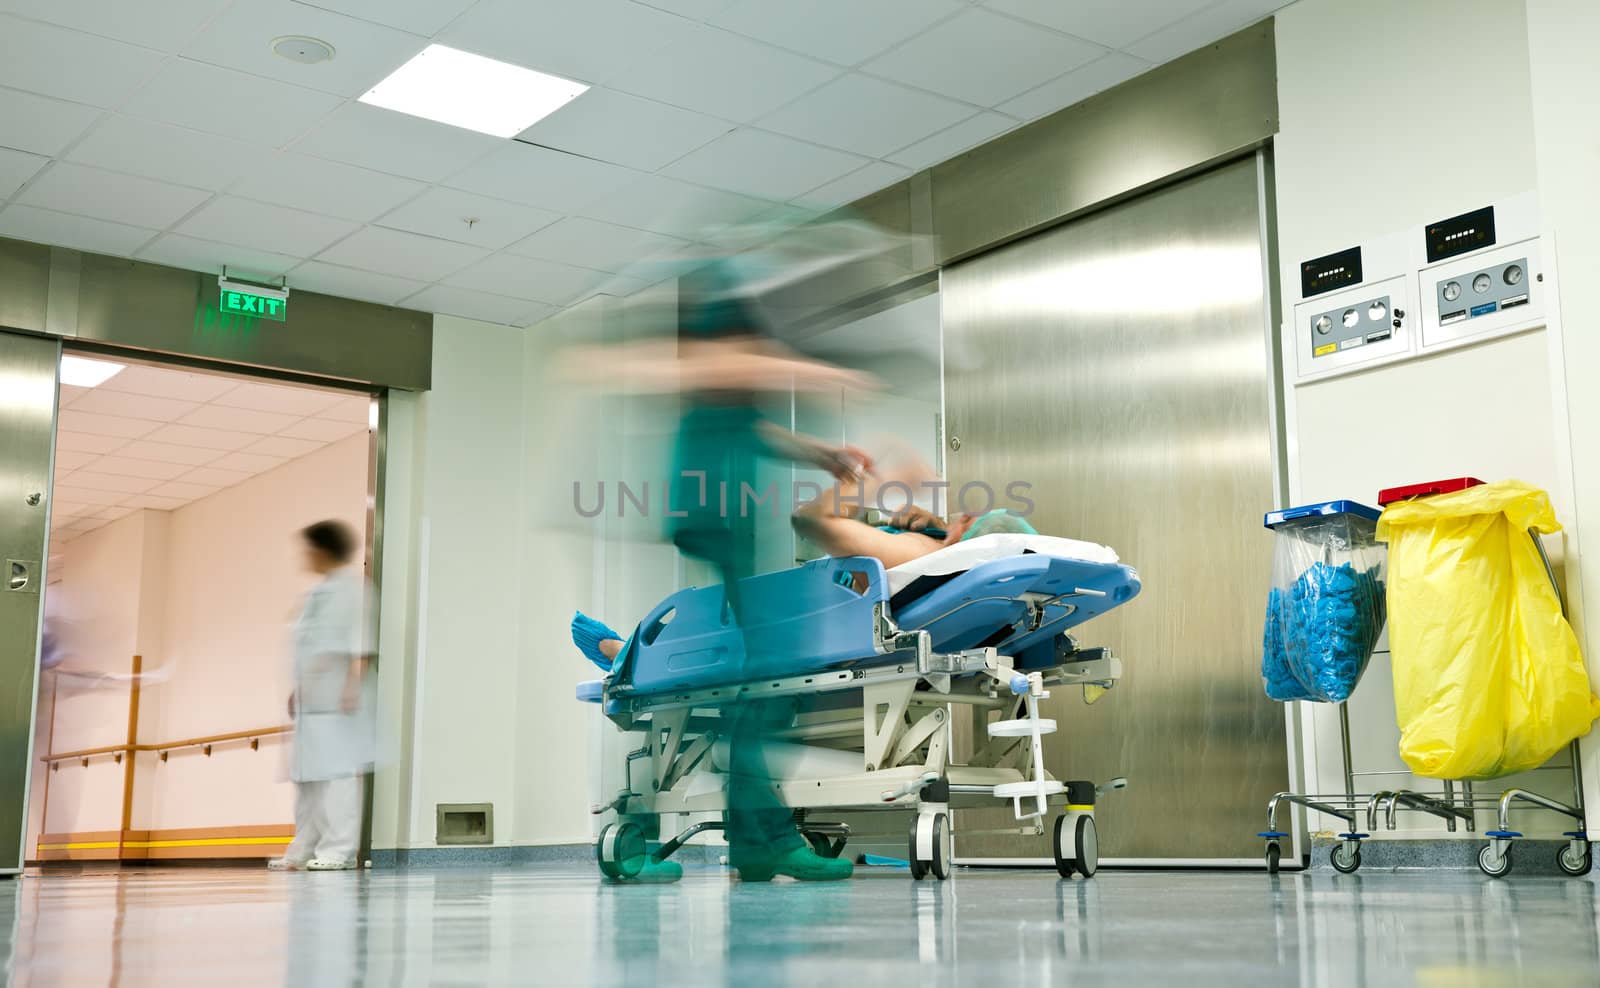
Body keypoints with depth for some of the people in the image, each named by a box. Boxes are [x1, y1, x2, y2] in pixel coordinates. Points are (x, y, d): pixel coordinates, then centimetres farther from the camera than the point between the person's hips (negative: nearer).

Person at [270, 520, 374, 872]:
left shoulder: (351, 587, -6)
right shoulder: (319, 593, 21)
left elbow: (358, 645, -13)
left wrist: (353, 684, -21)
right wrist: (298, 688, 24)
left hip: (337, 698, -9)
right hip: (311, 698, 9)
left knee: (336, 770, -11)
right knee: (306, 775, 9)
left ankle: (339, 849, -10)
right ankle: (304, 850, 14)